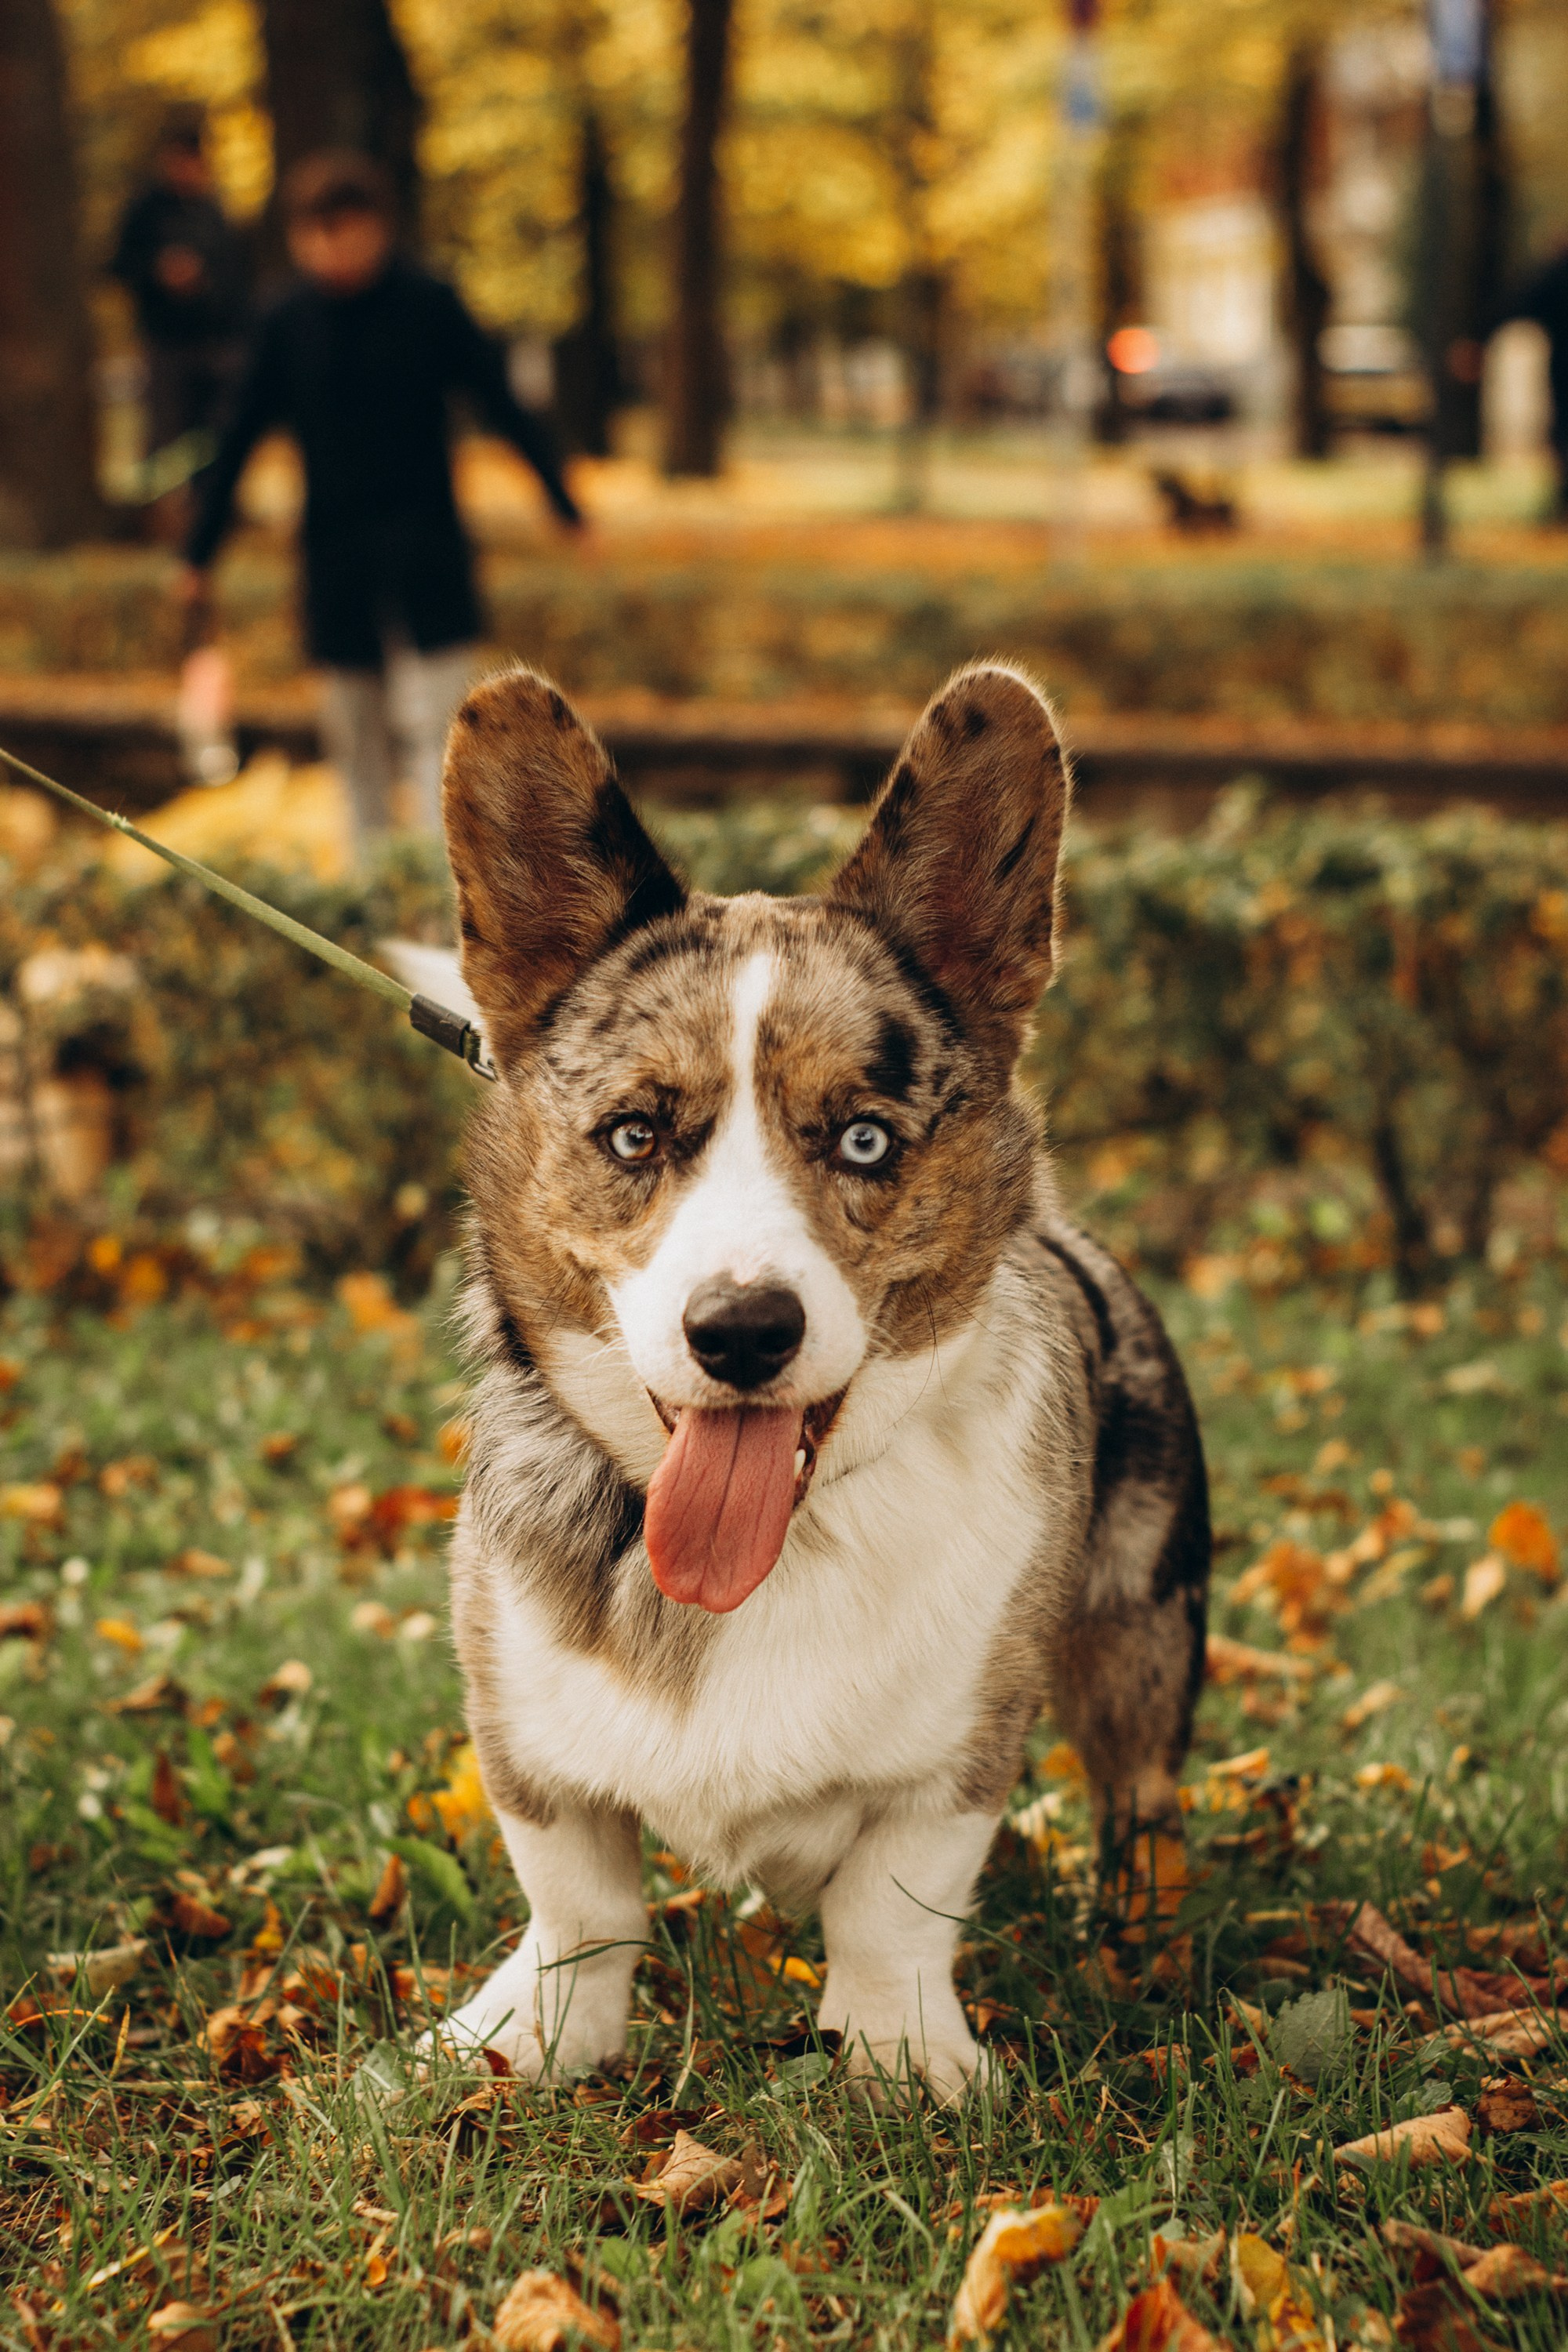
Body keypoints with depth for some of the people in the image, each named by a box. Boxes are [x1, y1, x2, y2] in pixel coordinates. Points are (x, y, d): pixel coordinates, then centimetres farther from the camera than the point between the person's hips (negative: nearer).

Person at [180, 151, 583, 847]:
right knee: (355, 736, 8)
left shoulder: (429, 305, -6)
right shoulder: (287, 324, 0)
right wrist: (199, 554, 9)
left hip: (426, 550, -2)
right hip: (334, 560, 2)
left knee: (432, 722, -10)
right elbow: (239, 440, 7)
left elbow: (502, 406, 0)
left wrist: (563, 503, -3)